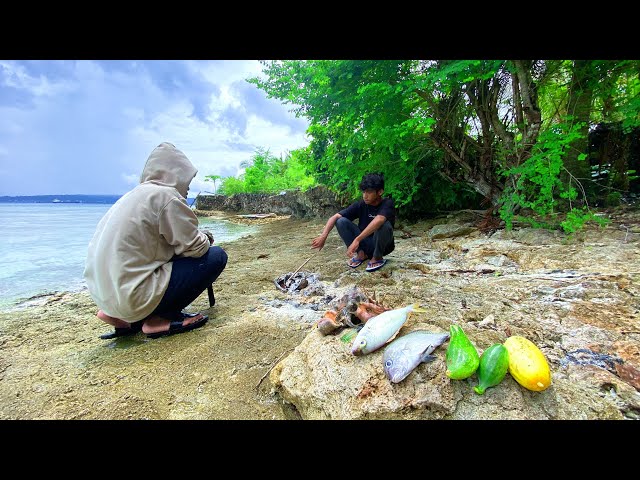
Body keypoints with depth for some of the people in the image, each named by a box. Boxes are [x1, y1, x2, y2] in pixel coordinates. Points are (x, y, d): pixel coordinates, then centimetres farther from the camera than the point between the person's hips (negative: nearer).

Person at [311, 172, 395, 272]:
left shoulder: (387, 204, -20)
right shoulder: (360, 205, -10)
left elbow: (378, 221, -43)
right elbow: (335, 217, -16)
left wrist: (357, 240, -50)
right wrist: (323, 236, -33)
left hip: (383, 245, -3)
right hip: (364, 243, 3)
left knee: (384, 224, -36)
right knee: (341, 221, -18)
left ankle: (377, 258, -11)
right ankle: (361, 254, -5)